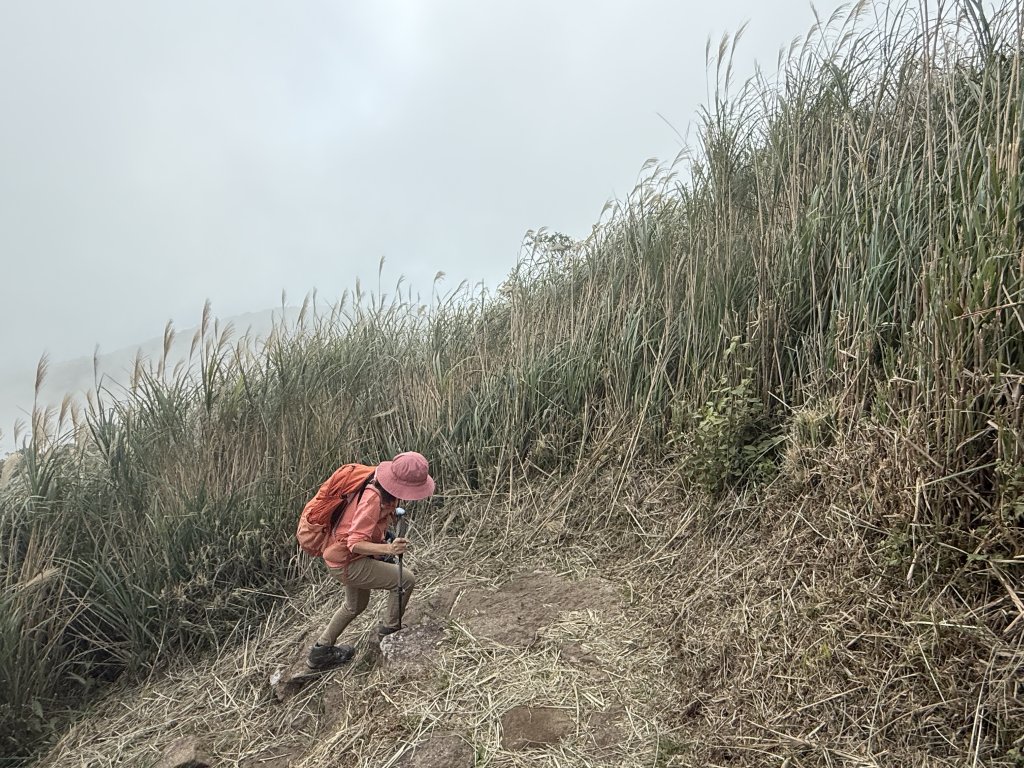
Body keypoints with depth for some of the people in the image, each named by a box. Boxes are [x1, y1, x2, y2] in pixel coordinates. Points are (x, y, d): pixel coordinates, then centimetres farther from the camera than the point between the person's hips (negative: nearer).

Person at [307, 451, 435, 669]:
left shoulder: (385, 491, -6)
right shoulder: (373, 498, -32)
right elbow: (355, 543, -33)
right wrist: (388, 548, -46)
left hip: (348, 556, 10)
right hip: (346, 563, -10)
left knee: (356, 606, 29)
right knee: (406, 579, -6)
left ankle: (321, 651, 43)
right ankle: (389, 631, 16)